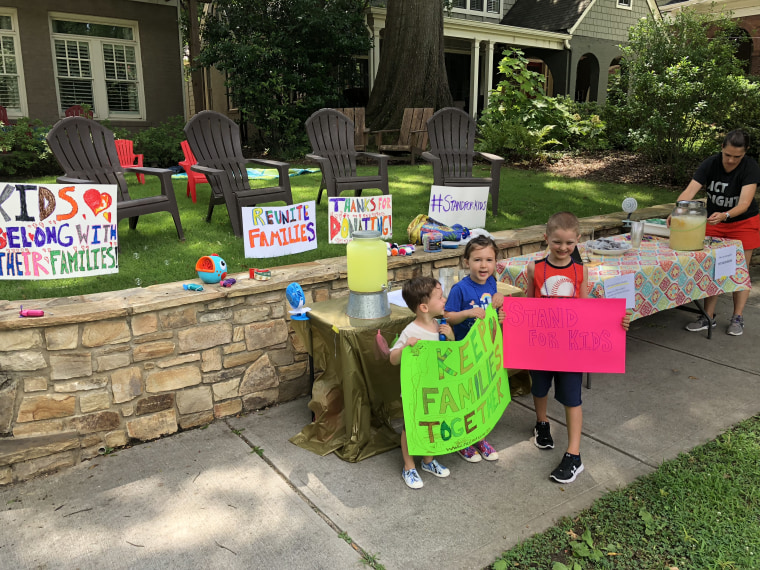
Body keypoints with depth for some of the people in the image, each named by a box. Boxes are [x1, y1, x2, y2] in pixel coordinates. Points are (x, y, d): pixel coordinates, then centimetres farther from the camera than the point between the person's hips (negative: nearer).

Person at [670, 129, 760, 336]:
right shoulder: (711, 164, -17)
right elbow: (690, 191, -26)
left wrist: (724, 215, -51)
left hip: (743, 222, -2)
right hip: (714, 222, 2)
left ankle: (737, 318, 14)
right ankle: (709, 317, 9)